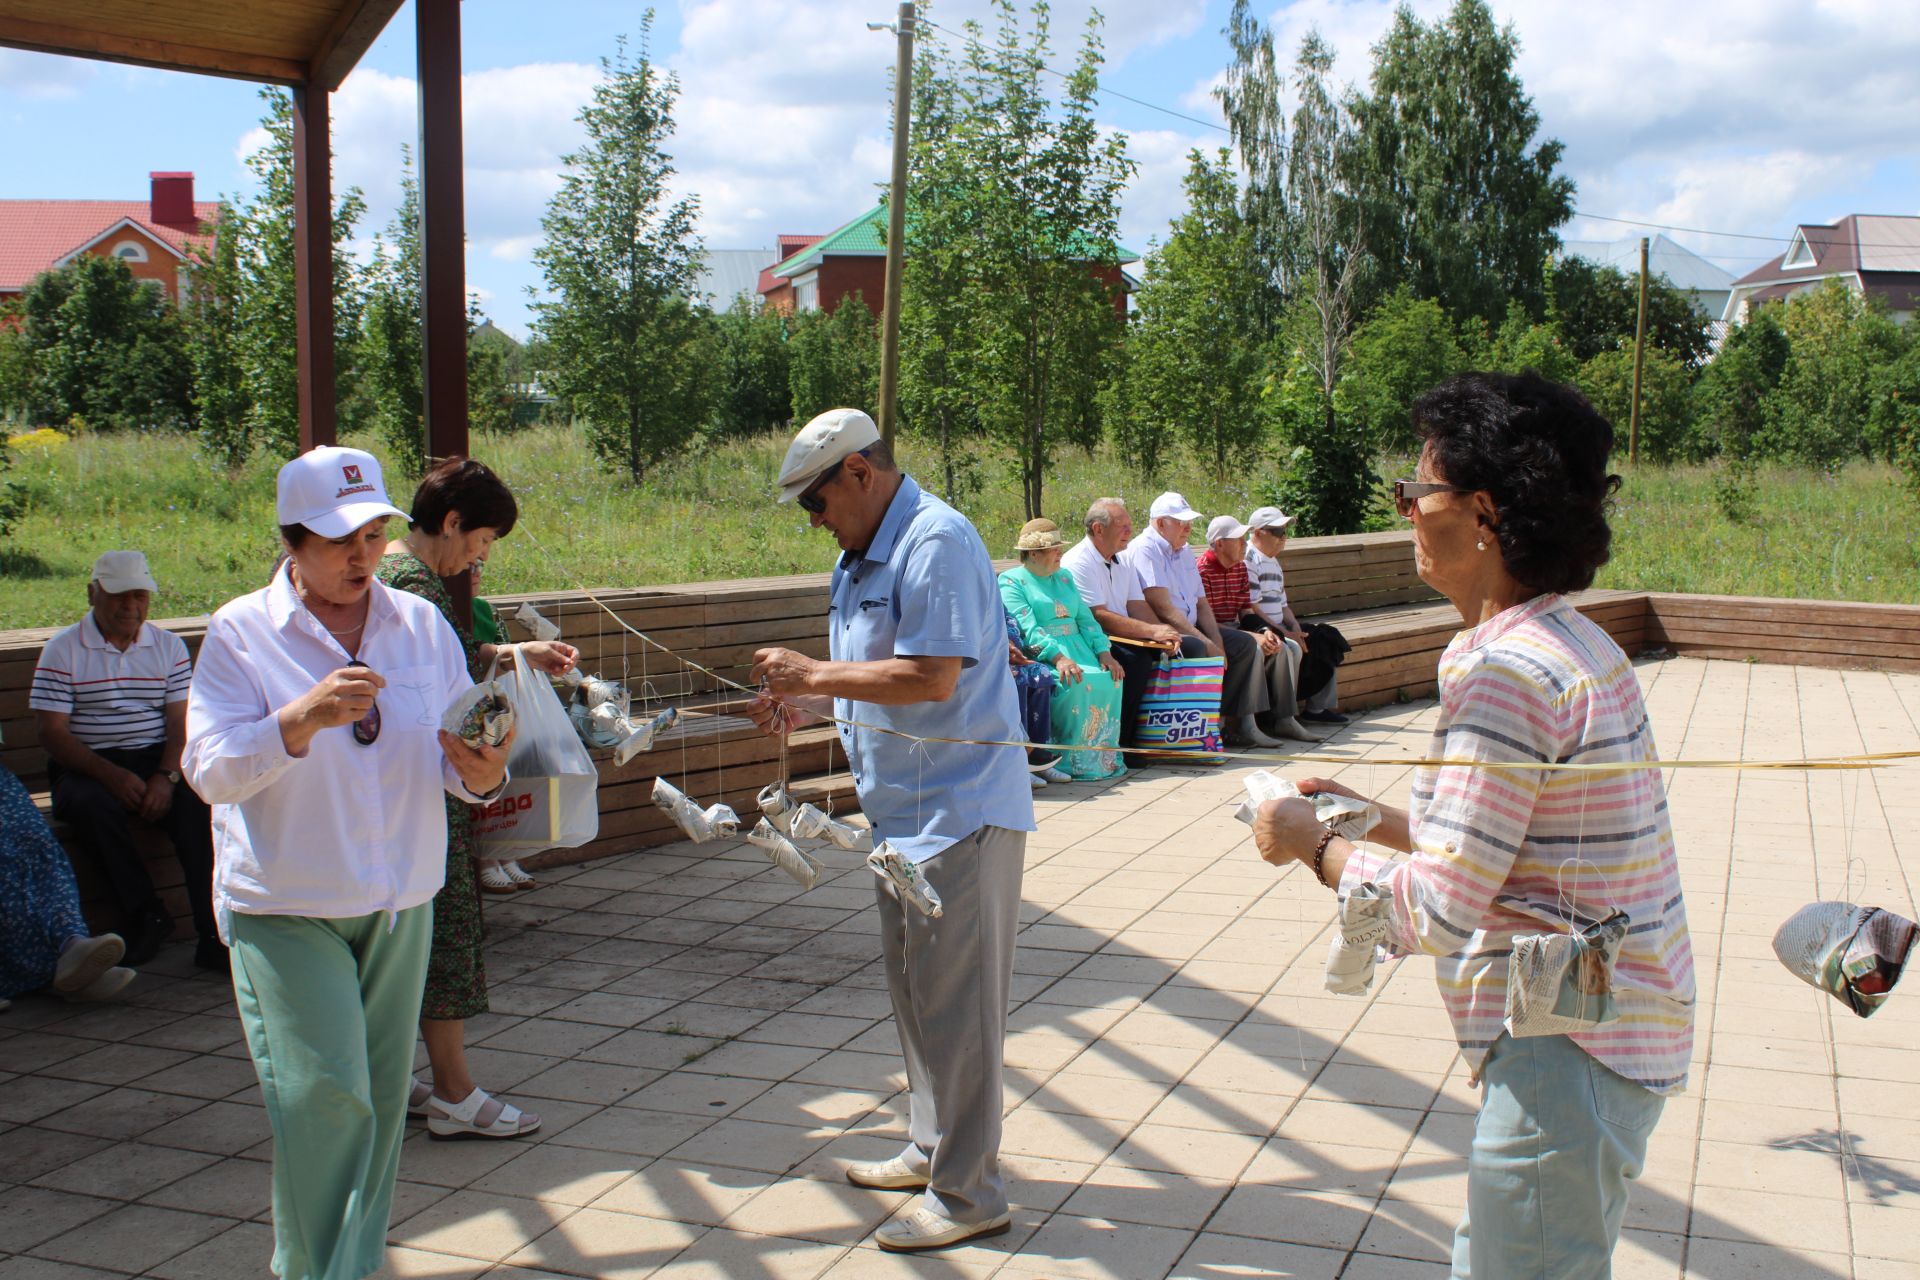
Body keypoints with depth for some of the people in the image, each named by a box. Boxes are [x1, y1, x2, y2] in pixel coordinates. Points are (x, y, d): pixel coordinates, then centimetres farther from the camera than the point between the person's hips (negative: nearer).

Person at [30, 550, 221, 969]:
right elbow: (53, 733, -5)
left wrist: (166, 776, -16)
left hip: (157, 760, 1)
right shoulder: (62, 650, 3)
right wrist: (109, 774, -20)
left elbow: (181, 722, 4)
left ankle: (212, 933, -30)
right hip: (88, 764, -1)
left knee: (198, 804, -29)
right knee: (91, 806, -36)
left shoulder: (169, 647, 11)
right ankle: (145, 914, -24)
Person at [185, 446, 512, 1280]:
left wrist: (480, 773, -18)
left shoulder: (422, 625, 4)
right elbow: (211, 772, -16)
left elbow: (454, 763, 6)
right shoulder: (241, 633, -7)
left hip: (400, 901, 4)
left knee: (381, 1095, 11)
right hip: (285, 907, -4)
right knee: (324, 1096, -11)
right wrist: (304, 719, -31)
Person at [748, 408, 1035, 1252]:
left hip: (960, 809, -10)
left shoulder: (936, 543, -18)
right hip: (905, 806, 10)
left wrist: (814, 674, -17)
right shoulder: (862, 555, 13)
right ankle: (932, 1148, 33)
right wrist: (808, 704, 5)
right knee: (913, 988, 19)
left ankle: (968, 1195, 5)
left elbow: (931, 678, -26)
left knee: (952, 1000, -4)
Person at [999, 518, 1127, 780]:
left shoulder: (1064, 577, 24)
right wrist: (1058, 658, -28)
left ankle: (1104, 757, -16)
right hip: (1041, 656, -6)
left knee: (1110, 679, -21)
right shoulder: (1011, 581, 0)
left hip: (1078, 648, 7)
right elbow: (1028, 629, -14)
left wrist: (1104, 652, -2)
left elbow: (1086, 619, 16)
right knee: (1075, 682, -34)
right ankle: (1073, 761, -26)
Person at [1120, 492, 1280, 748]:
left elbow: (1201, 604, 18)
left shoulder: (1185, 552, 18)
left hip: (1189, 629, 10)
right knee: (1199, 650, -34)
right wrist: (1206, 643, -21)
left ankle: (1240, 722, -3)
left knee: (1246, 644, -1)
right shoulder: (1145, 550, -12)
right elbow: (1164, 610, -21)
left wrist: (1216, 640, -1)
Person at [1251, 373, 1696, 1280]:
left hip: (1563, 1051, -10)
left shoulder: (1507, 672, -22)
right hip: (1624, 1027, 10)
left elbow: (1438, 913, -23)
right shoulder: (1579, 645, 10)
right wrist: (1371, 819, 18)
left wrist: (1315, 845, -8)